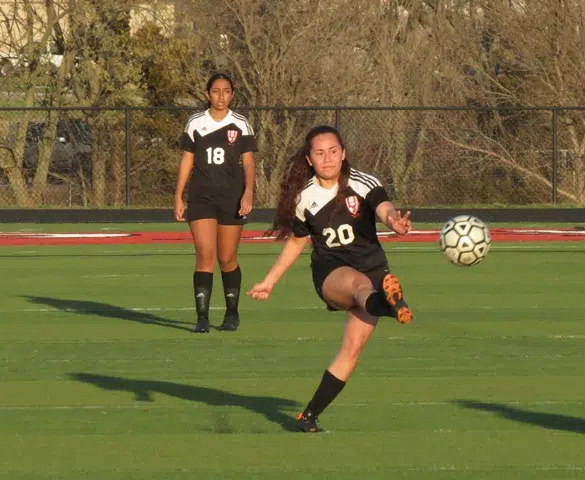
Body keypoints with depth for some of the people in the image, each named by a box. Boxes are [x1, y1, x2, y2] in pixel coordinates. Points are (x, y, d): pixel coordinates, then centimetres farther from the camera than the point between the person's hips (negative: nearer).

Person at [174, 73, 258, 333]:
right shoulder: (195, 123, 6)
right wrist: (178, 197, 6)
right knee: (205, 255, -12)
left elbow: (248, 162, 1)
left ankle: (232, 314, 23)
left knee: (227, 258, 6)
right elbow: (186, 161, 10)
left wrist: (248, 192, -13)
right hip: (201, 197, 0)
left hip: (232, 198, 0)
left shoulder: (241, 125, 4)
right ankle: (202, 318, -13)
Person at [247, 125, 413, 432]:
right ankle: (387, 303, -77)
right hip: (330, 273, -1)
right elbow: (296, 242, 17)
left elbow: (384, 208, -29)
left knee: (352, 349, -10)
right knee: (360, 283, -38)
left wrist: (394, 221, -53)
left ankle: (309, 416, 2)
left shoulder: (364, 185, -8)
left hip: (372, 267, 1)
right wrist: (269, 281, 21)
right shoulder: (305, 198, 1)